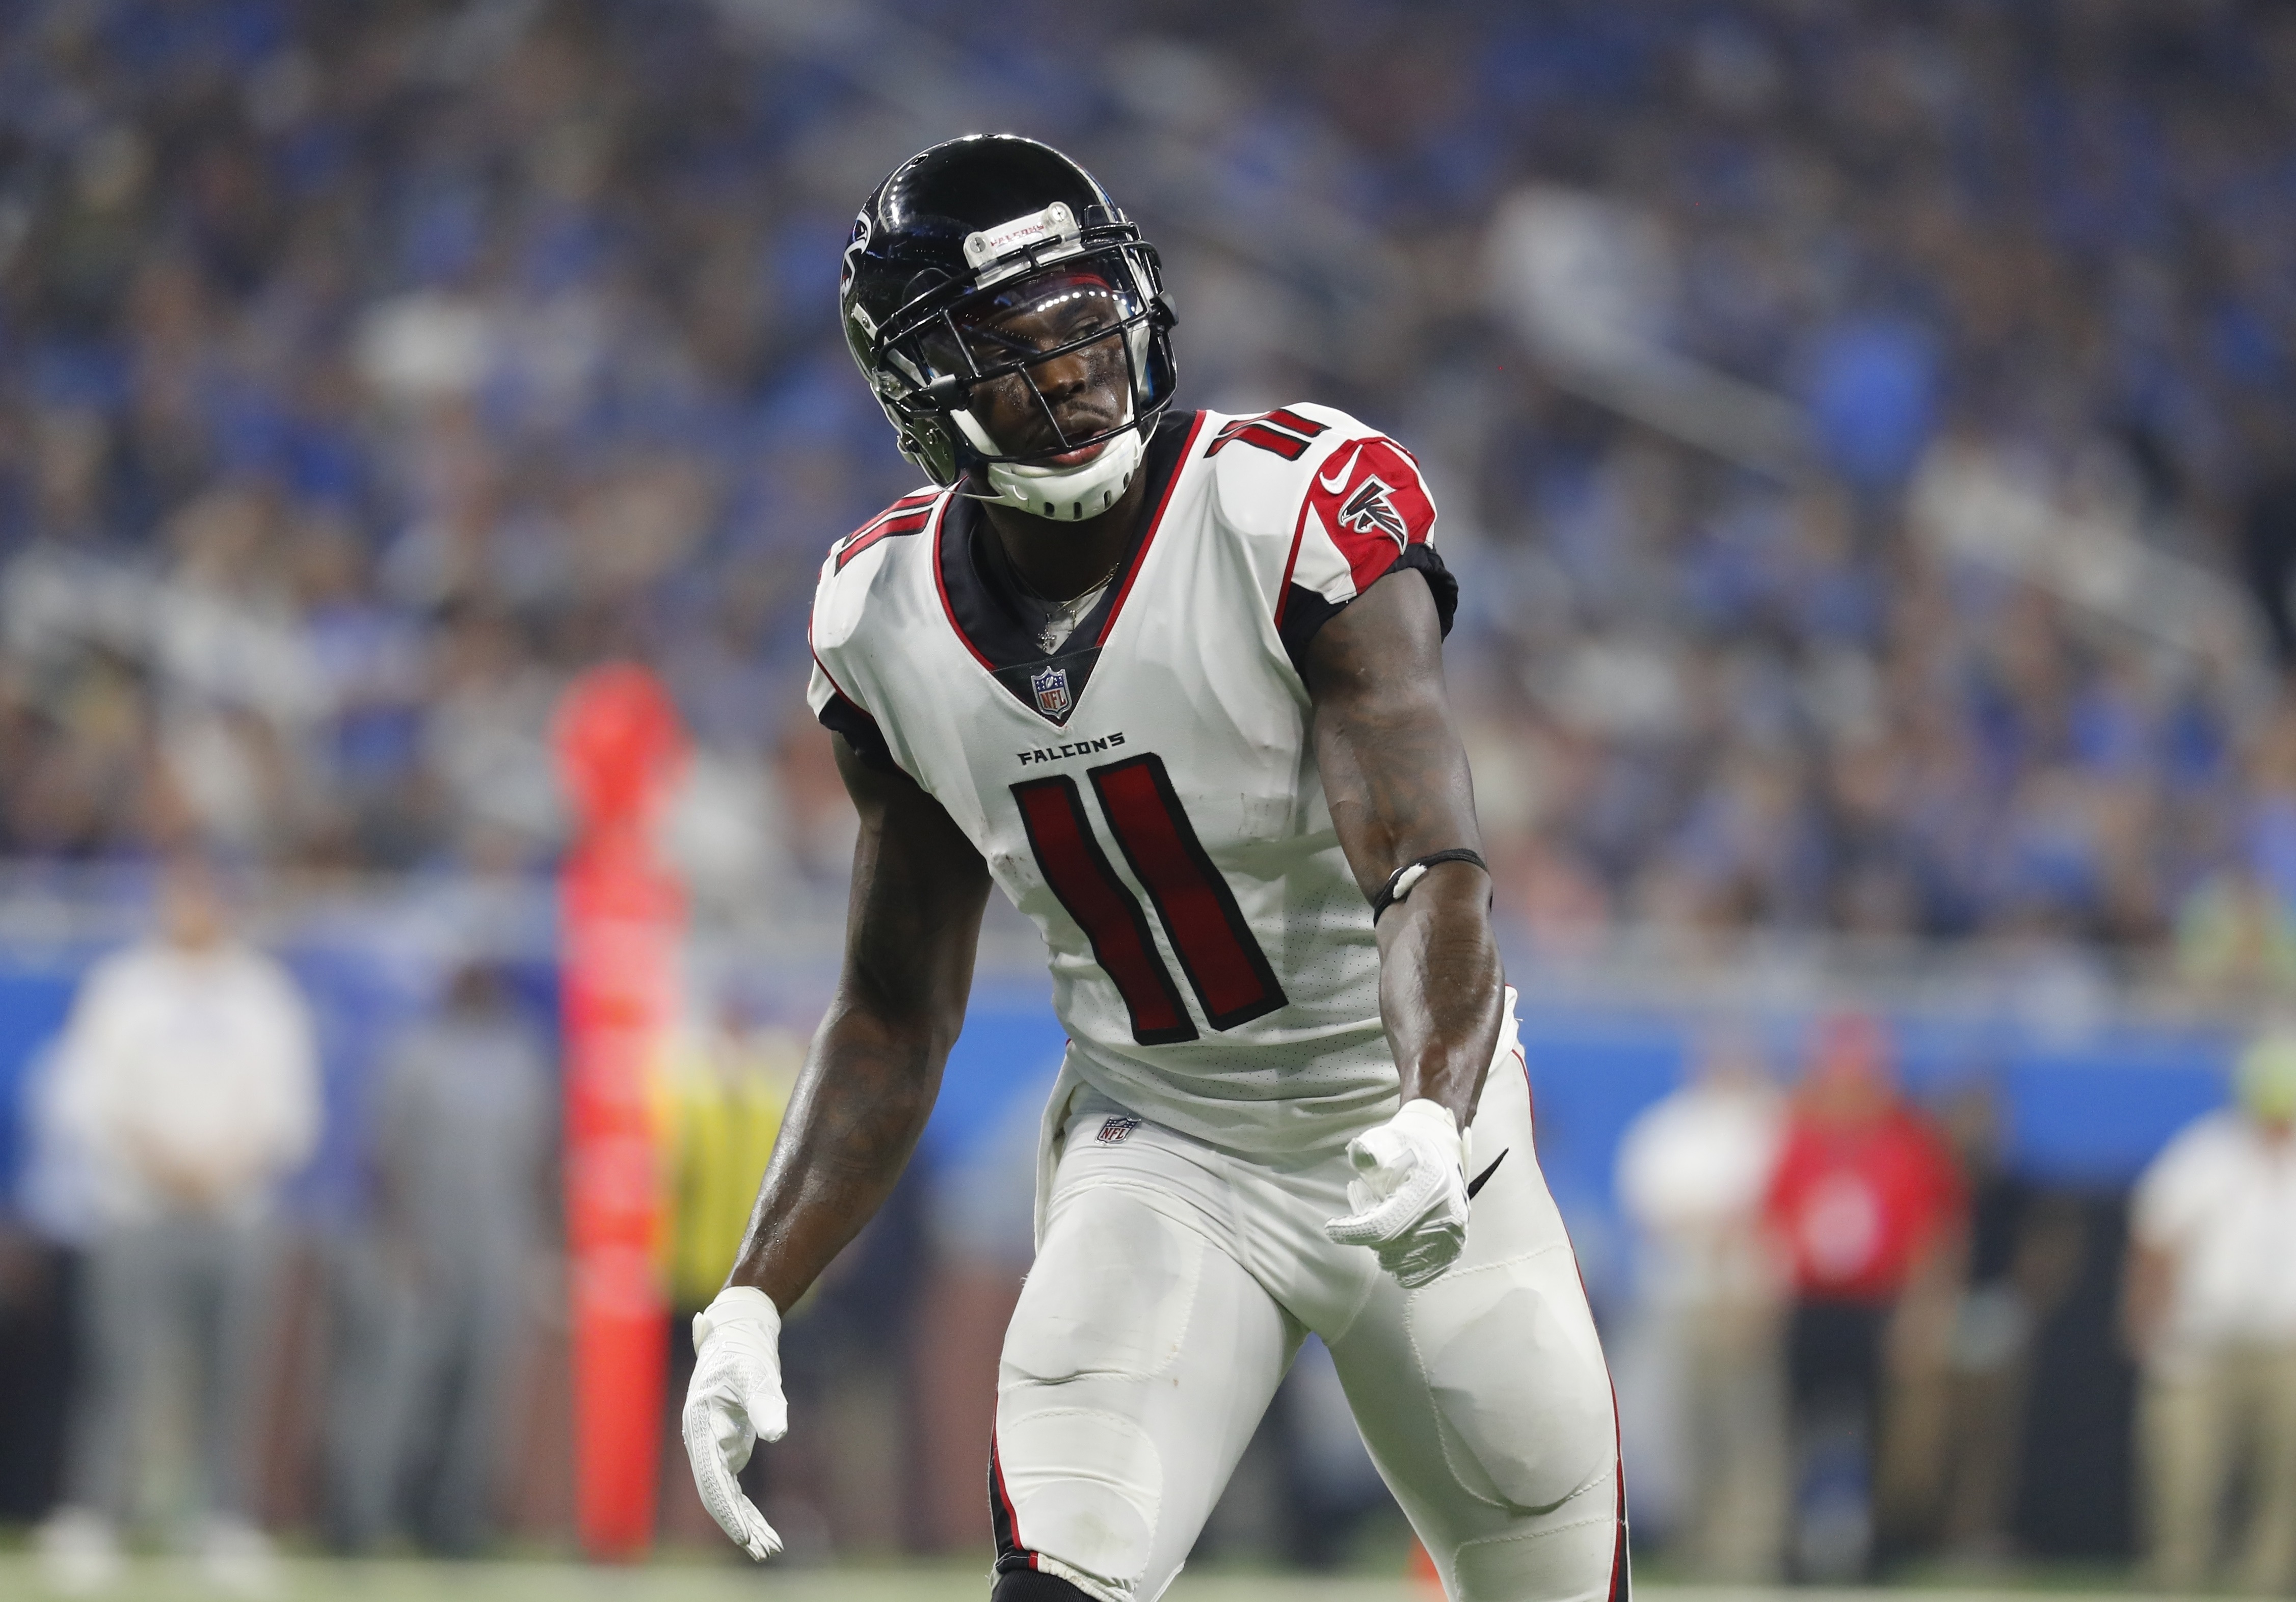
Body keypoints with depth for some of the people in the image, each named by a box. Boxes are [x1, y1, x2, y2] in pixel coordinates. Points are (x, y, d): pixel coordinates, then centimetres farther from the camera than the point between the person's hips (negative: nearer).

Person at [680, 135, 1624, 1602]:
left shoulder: (1304, 520, -21)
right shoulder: (893, 627, -6)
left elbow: (1433, 878, -32)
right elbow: (893, 1019, 5)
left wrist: (1429, 1122, -52)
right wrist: (752, 1304, -5)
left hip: (1413, 1136, -2)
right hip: (1157, 1161, 2)